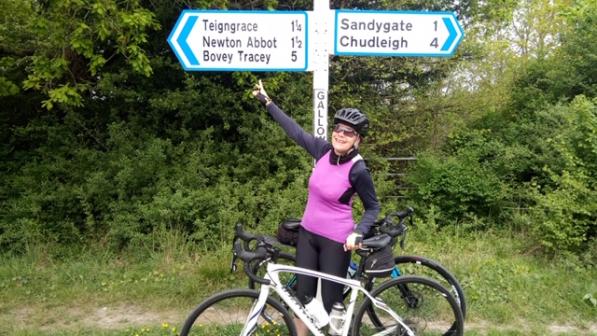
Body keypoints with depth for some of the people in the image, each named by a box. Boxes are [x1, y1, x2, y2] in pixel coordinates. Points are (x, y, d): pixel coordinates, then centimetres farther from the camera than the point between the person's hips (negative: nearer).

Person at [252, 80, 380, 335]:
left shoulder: (358, 170, -19)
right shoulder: (324, 151, -6)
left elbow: (373, 207, -8)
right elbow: (295, 130, 5)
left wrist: (358, 233, -24)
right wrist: (267, 101, 11)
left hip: (335, 240, -5)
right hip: (308, 233, 5)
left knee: (330, 300, 6)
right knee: (303, 293, 12)